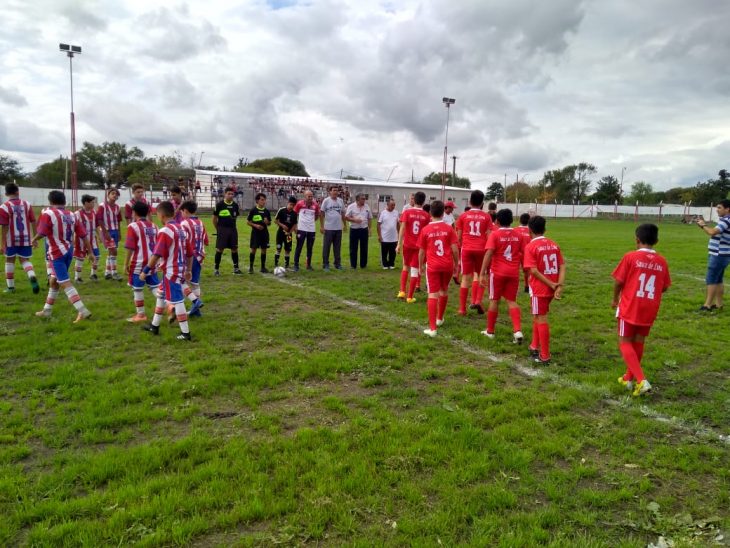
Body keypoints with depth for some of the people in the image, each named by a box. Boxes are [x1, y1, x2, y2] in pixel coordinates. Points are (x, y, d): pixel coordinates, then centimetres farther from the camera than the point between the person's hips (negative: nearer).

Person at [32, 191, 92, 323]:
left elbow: (42, 233, -16)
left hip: (57, 253, -7)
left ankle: (82, 311, -14)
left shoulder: (48, 213, -12)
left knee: (65, 283, -7)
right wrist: (90, 252, 8)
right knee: (54, 281, 20)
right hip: (69, 251, 7)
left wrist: (33, 240, 6)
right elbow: (84, 235, 4)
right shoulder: (71, 215, 5)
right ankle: (47, 310, 32)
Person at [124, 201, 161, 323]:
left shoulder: (133, 226, -10)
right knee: (155, 286, 11)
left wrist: (126, 264, -6)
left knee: (137, 289, 7)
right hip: (151, 263, 6)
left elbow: (130, 248, -14)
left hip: (138, 263, -5)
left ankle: (141, 314, 15)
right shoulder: (153, 226, 9)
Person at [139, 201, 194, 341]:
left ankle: (185, 333, 3)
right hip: (181, 270, 9)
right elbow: (190, 253, 13)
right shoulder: (181, 229, 9)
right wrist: (188, 270, 21)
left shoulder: (164, 231, -16)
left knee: (177, 301, -2)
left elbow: (156, 254, -21)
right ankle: (154, 326, 34)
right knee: (161, 296, 22)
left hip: (171, 271, -9)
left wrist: (145, 271, -13)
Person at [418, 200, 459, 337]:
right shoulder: (449, 228, -2)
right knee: (444, 291, 22)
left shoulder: (425, 230, -3)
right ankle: (440, 318, 40)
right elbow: (455, 249, -4)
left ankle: (432, 328, -8)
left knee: (433, 295, -3)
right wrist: (456, 264, 9)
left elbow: (421, 251, 3)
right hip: (447, 265, 2)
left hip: (432, 266, -2)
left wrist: (421, 265, 17)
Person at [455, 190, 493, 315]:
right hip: (481, 249, 0)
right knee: (479, 275, 19)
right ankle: (477, 301, 1)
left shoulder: (463, 216, 4)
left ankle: (462, 309, 6)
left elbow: (459, 236, 4)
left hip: (466, 249, 0)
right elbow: (489, 236, 1)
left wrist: (460, 248, 18)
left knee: (466, 279, 3)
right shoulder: (486, 216, 4)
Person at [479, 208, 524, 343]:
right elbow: (522, 255, 10)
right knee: (512, 301, 9)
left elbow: (488, 254, -16)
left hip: (498, 272, -3)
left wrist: (482, 273, -17)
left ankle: (490, 331, 20)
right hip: (513, 273, 3)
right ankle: (518, 330, -7)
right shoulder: (518, 235, 5)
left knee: (494, 300, 9)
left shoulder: (495, 234, -8)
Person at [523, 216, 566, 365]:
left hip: (539, 288, -7)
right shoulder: (554, 245, 7)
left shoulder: (530, 246, -11)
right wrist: (559, 286, -8)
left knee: (541, 319, 0)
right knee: (537, 316, 22)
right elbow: (562, 266, 0)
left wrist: (551, 284, -13)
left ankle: (545, 356, 5)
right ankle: (535, 347, 32)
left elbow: (533, 270, -19)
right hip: (551, 289, 7)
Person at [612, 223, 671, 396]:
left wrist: (615, 299, 8)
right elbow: (664, 287, 8)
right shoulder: (662, 261, 1)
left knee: (625, 343, 4)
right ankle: (629, 378, 31)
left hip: (629, 307, -4)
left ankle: (641, 380, -12)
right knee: (638, 342, 17)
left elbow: (618, 281, -9)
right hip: (650, 310, 4)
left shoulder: (630, 257, -11)